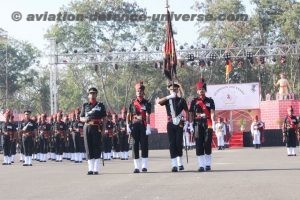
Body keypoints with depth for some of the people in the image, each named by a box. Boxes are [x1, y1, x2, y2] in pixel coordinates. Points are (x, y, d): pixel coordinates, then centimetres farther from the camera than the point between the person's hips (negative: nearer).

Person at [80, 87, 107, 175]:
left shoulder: (100, 105, 8)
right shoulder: (85, 105, 13)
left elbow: (104, 118, 6)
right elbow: (81, 118, 15)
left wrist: (103, 128, -6)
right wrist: (85, 119, -8)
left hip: (97, 128, -2)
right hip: (87, 128, 2)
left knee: (97, 148, -4)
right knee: (88, 148, 2)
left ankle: (96, 169, -2)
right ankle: (90, 169, 7)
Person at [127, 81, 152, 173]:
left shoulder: (147, 103, 1)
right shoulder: (132, 102, 8)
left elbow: (147, 116, -7)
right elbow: (128, 115, 8)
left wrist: (148, 128, -15)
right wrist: (128, 126, 0)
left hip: (143, 126, -2)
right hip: (134, 126, 2)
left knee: (144, 145, -1)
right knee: (135, 145, 2)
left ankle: (144, 166, 3)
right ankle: (136, 167, 6)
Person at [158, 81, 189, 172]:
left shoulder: (181, 100, 6)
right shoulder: (167, 100, 7)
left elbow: (186, 112, 5)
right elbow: (159, 102, -13)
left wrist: (187, 123, -6)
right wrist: (169, 96, -25)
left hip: (179, 124, -1)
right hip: (170, 124, 1)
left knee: (179, 144, -2)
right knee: (172, 144, -3)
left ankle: (180, 164, 13)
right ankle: (174, 165, -5)